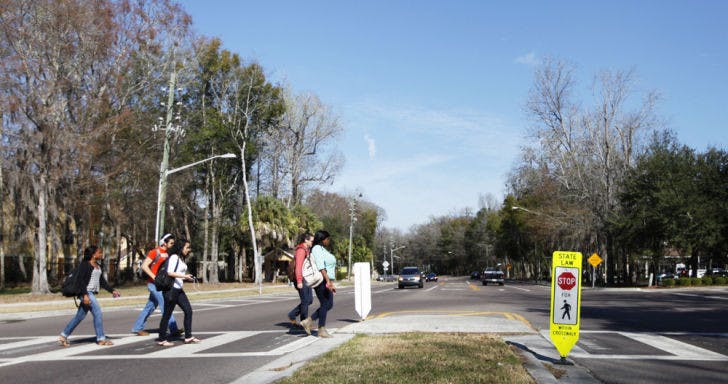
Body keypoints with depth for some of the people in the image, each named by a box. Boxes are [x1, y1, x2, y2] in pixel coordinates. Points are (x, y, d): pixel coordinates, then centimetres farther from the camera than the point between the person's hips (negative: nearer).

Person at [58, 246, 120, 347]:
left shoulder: (98, 266, 15)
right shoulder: (84, 264, -10)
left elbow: (102, 281, 18)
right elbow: (80, 280, -17)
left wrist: (112, 290, 8)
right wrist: (85, 294, -25)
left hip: (92, 293, 9)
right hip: (85, 292, -9)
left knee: (80, 316, 11)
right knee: (97, 312, -12)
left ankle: (63, 336, 20)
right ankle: (101, 339, -7)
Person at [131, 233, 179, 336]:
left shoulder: (166, 253, 12)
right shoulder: (155, 252, -12)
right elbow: (144, 266, -17)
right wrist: (155, 278, -22)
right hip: (154, 284, -8)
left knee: (150, 306, 13)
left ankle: (137, 328, 22)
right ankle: (173, 329, -7)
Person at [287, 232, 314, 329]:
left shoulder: (307, 250, 15)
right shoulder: (301, 250, -15)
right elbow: (298, 266, -21)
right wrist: (299, 281, -24)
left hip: (306, 278, 10)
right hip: (301, 279, -10)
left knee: (310, 300, 12)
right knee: (305, 301, -3)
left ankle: (292, 315, 19)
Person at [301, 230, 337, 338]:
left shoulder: (322, 249, 18)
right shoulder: (317, 249, -13)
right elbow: (321, 267, -22)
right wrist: (328, 281, -28)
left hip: (326, 281, 10)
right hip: (321, 281, -10)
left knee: (329, 305, 10)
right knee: (325, 304, -4)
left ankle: (308, 321, 12)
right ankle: (321, 330, 4)